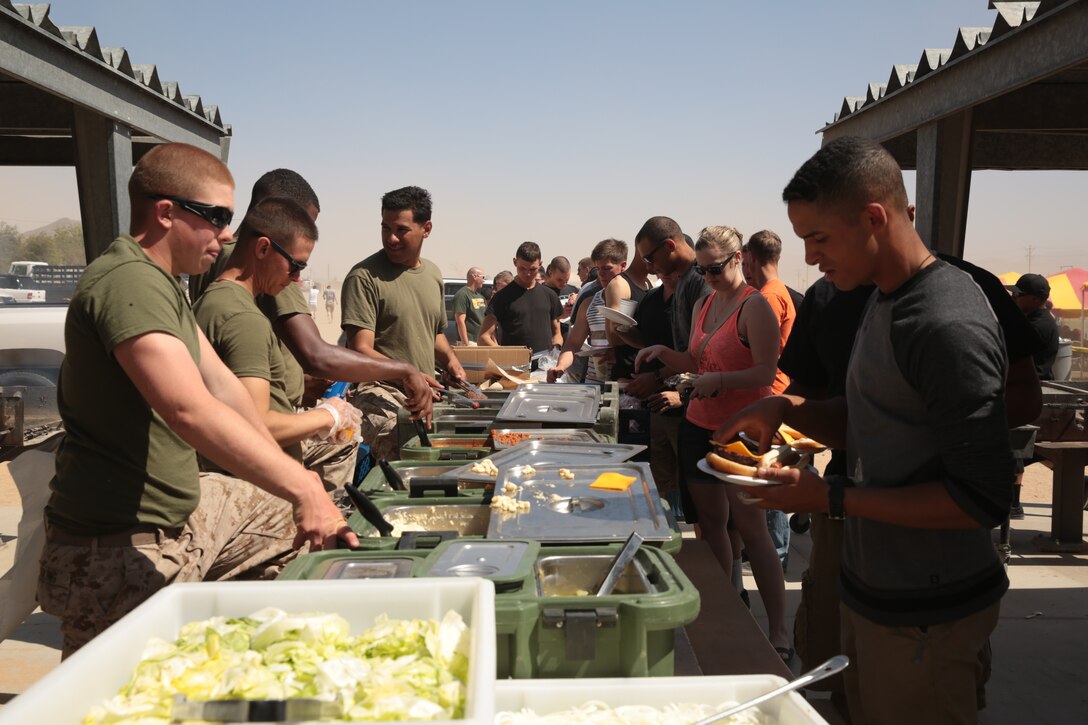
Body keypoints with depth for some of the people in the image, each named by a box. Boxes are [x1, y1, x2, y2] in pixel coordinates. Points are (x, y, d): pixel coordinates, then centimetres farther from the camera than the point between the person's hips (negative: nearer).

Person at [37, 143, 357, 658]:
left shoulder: (161, 284, 11)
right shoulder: (128, 283, -24)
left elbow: (221, 385, 10)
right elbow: (191, 412, -37)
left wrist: (291, 477, 7)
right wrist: (301, 486, -40)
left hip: (182, 509, 10)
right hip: (120, 549, -10)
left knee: (289, 516, 20)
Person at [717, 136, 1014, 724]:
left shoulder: (950, 326, -23)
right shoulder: (882, 300, 6)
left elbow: (982, 500, -23)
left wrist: (833, 498, -22)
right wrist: (786, 409, -2)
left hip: (925, 619, -8)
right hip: (869, 590, 8)